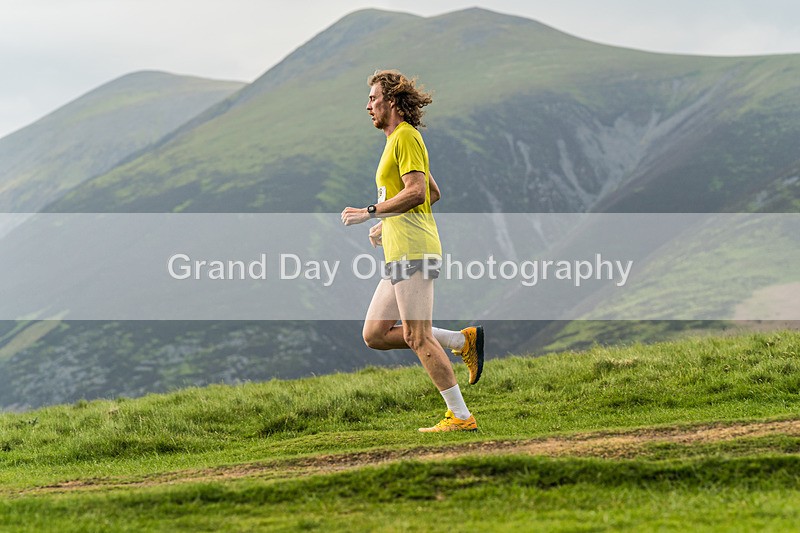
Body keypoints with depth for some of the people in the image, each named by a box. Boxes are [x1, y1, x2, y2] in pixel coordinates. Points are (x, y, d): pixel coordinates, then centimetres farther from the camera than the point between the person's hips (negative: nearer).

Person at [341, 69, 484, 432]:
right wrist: (388, 224, 26)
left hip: (412, 251, -10)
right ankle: (464, 341, 7)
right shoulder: (398, 140, 22)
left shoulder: (406, 136, -8)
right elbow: (433, 193, 30)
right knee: (375, 335, 7)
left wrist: (370, 212, -16)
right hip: (402, 253, 10)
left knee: (417, 337, -10)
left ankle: (460, 416, -7)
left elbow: (416, 191, -20)